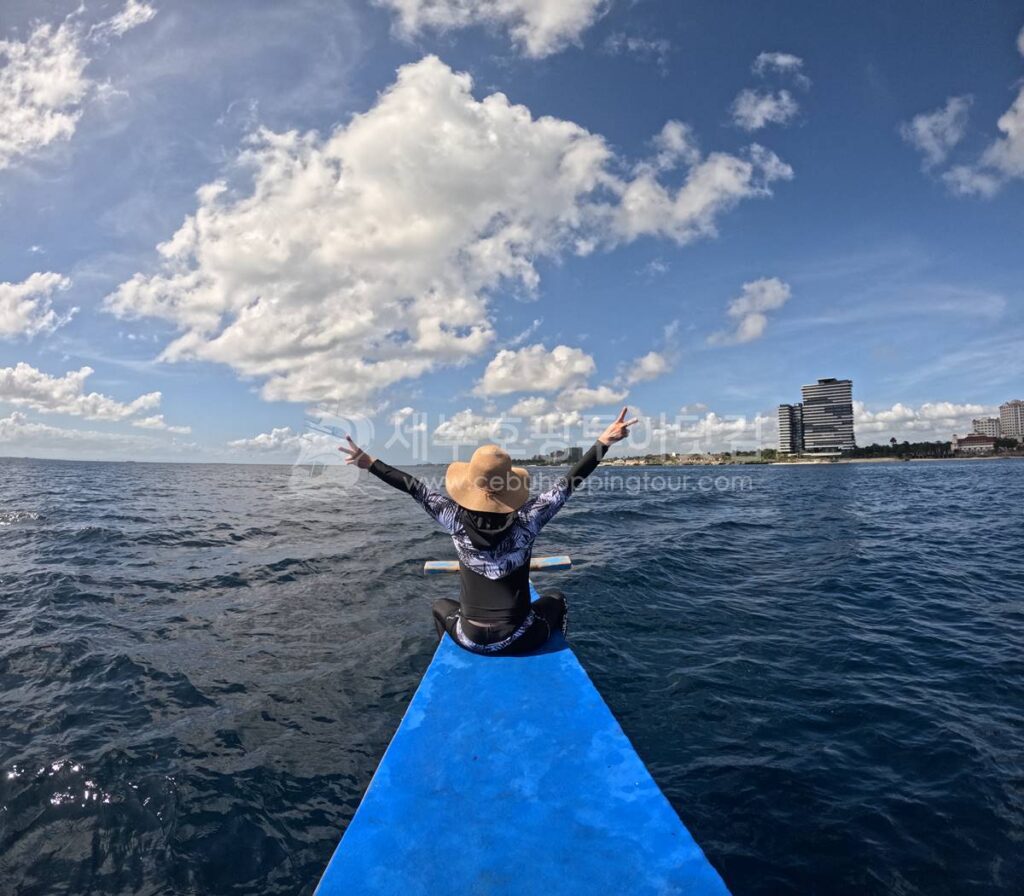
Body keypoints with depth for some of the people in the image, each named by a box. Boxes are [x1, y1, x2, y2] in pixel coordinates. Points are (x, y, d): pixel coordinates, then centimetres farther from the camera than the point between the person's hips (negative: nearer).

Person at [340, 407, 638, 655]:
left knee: (440, 605, 33)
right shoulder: (525, 522, -18)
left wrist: (370, 463, 4)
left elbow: (416, 490, -6)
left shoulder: (457, 522, -15)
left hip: (472, 641, 1)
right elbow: (566, 484, -14)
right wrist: (603, 442, -10)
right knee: (556, 599, 29)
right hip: (520, 640, -1)